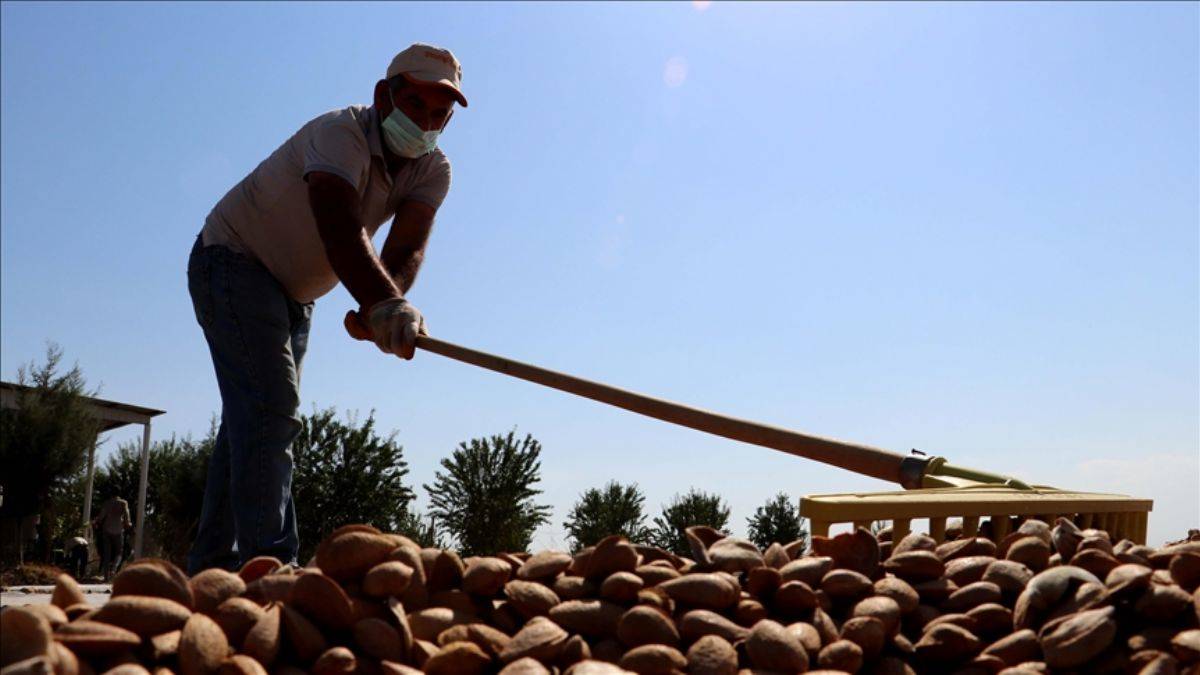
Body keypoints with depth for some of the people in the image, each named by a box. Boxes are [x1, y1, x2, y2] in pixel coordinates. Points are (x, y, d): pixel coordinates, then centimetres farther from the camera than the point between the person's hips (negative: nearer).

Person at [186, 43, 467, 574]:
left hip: (293, 294, 8)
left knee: (250, 420, 10)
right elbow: (342, 230, -48)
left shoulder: (433, 171, -8)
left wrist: (381, 305, -46)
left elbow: (407, 251, -26)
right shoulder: (341, 133, -28)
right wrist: (384, 302, -64)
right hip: (233, 264, -8)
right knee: (273, 409, -22)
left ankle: (211, 568, 19)